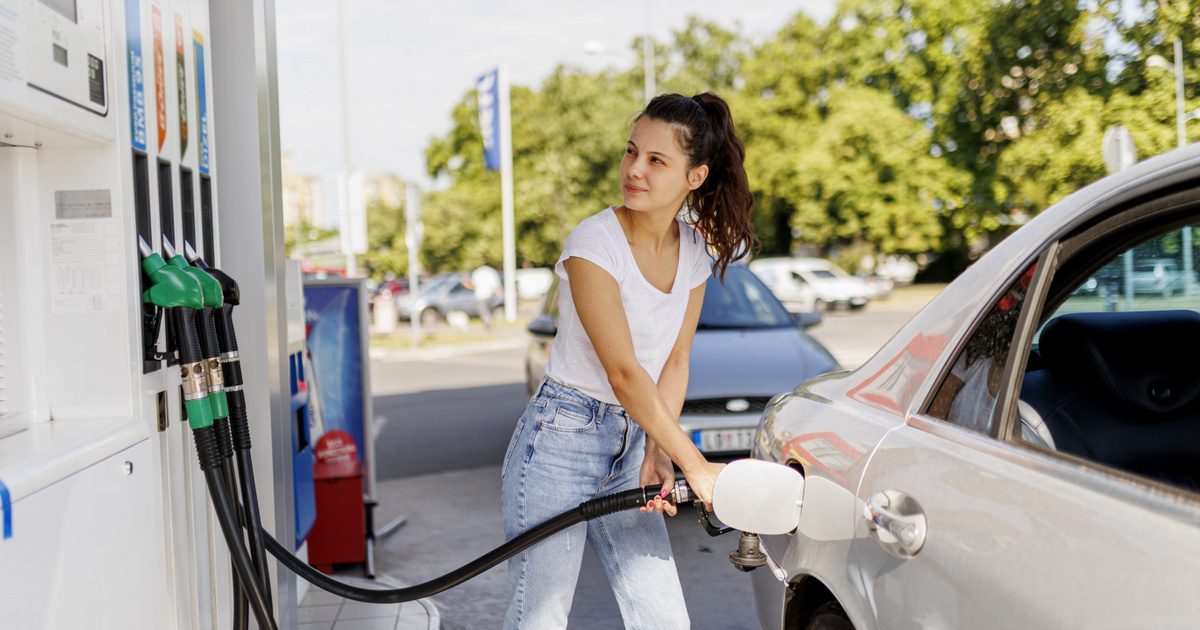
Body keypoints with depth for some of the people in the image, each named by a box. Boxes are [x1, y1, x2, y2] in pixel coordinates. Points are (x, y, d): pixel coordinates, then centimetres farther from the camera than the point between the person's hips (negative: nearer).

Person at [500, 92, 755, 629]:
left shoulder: (697, 251, 3)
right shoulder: (594, 242, -16)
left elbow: (675, 363, 5)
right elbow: (623, 373, -19)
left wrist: (657, 454, -10)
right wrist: (695, 465, -18)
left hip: (630, 444, 6)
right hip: (559, 443, -6)